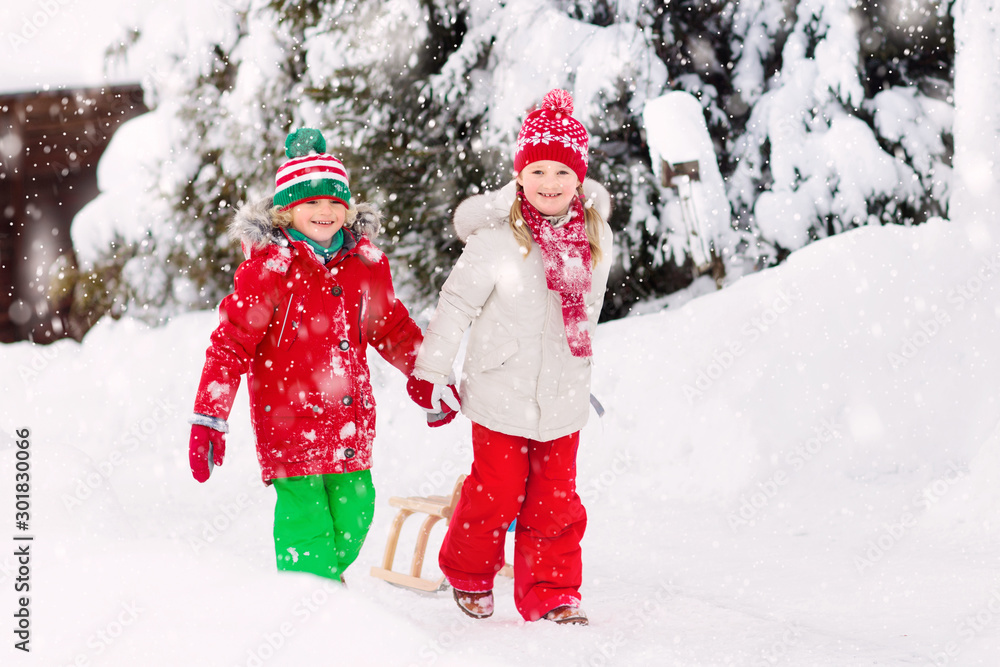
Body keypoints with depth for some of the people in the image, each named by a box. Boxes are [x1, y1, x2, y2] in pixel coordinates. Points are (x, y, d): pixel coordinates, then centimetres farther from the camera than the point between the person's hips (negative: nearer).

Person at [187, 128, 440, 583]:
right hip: (289, 417, -5)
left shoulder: (365, 261, 7)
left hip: (350, 418, 5)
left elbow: (393, 329, 21)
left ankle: (328, 578, 29)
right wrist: (208, 418, -15)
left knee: (354, 508, 6)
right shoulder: (269, 264, -9)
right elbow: (231, 342, -10)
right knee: (304, 513, -6)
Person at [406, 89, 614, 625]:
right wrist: (430, 370, -1)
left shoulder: (596, 237, 0)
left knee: (555, 501, 7)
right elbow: (456, 304, -6)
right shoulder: (496, 239, -15)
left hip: (563, 395, 4)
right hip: (501, 394, -3)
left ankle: (552, 595, 20)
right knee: (496, 494, 6)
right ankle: (468, 575, 30)